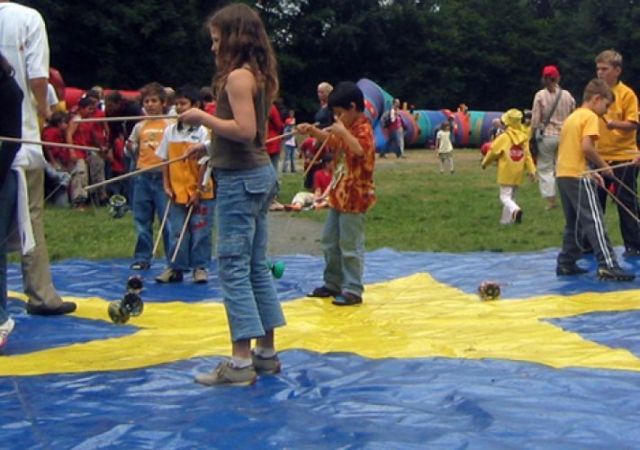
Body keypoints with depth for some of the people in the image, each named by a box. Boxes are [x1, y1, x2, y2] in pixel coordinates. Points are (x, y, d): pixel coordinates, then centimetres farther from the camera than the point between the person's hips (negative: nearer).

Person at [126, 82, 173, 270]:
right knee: (142, 220, 7)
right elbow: (132, 154, 15)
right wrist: (129, 148, -7)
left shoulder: (170, 125, 2)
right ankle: (142, 258, 15)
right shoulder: (139, 127, 12)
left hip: (163, 176, -4)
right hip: (143, 177, 4)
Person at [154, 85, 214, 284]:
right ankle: (176, 268, 15)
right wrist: (167, 185, 3)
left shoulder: (202, 132, -7)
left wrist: (199, 190, -10)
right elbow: (165, 160, 9)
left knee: (200, 232, 3)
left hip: (201, 193, -3)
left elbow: (205, 163, -8)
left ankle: (200, 267, 14)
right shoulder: (170, 131, 5)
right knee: (177, 232, 7)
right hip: (177, 192, 3)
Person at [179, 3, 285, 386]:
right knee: (257, 266, 13)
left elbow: (244, 130, -24)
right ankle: (267, 352, 18)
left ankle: (241, 361, -9)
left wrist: (203, 118, -14)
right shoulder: (259, 75, 14)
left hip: (240, 178, -10)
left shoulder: (238, 76, -14)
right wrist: (211, 139, 13)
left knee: (233, 267, -8)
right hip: (259, 172, 10)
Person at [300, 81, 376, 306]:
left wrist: (342, 131, -36)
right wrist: (313, 131, 13)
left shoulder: (363, 129, -16)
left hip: (354, 198, -10)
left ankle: (353, 290, 1)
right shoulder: (347, 128, 12)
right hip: (338, 195, 10)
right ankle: (333, 283, 27)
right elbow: (331, 139, 29)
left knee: (350, 245, -5)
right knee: (329, 241, 17)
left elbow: (360, 150, -36)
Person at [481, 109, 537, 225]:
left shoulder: (503, 138, -11)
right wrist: (531, 170, 1)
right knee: (512, 196, 17)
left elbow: (493, 152, -4)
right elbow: (527, 155, 1)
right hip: (518, 173, 5)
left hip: (506, 174, -5)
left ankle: (515, 210, -31)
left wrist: (484, 163, 12)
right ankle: (506, 219, 19)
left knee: (505, 196, -4)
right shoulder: (523, 138, 3)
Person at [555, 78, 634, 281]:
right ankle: (607, 265, -14)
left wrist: (590, 171, 16)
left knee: (573, 222, 16)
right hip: (578, 177, -9)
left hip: (562, 175, 9)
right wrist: (603, 166, -8)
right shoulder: (590, 116, -8)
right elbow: (587, 147, -21)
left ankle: (566, 263, 18)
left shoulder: (571, 117, 19)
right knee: (594, 221, -10)